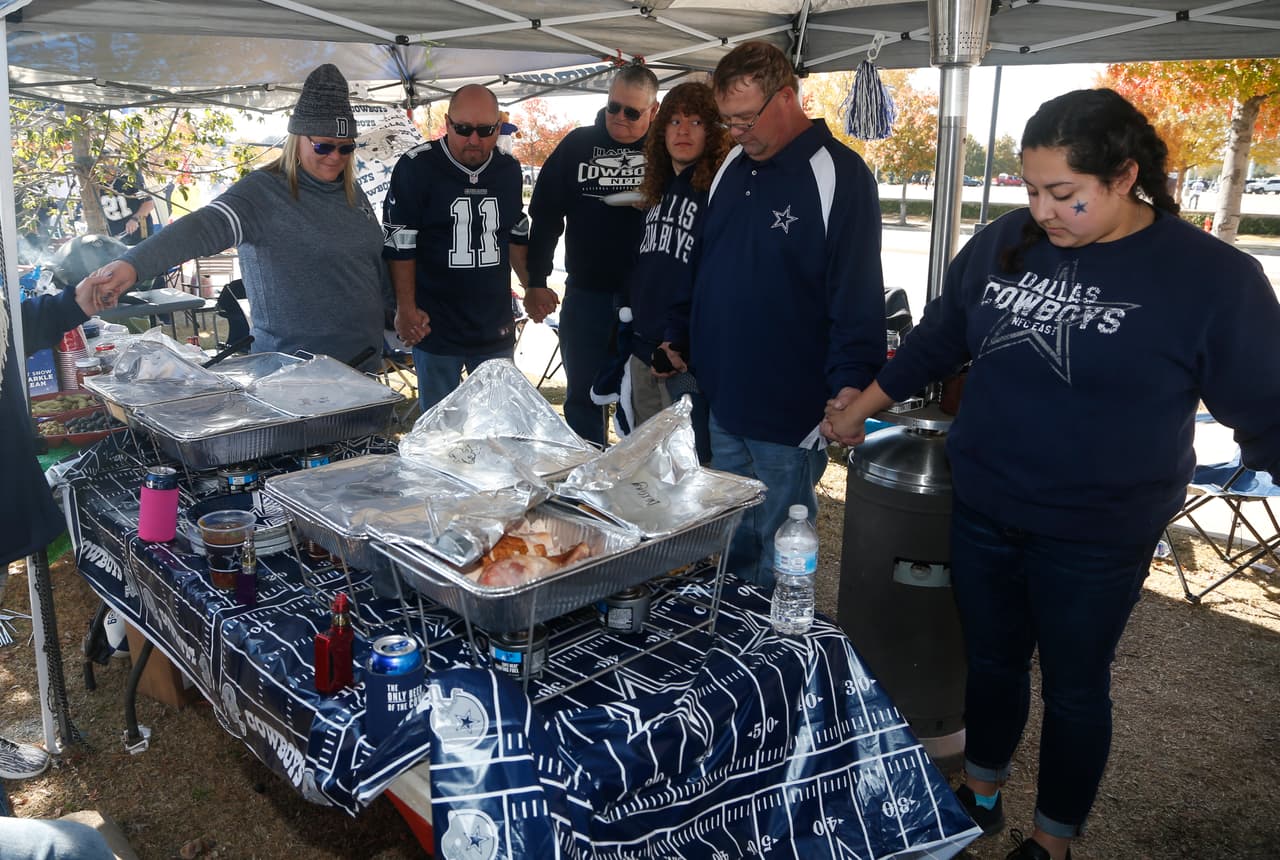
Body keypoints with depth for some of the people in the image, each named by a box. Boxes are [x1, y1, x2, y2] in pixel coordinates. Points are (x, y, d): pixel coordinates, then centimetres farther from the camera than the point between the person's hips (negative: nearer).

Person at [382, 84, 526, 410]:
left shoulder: (509, 169, 5)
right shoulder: (417, 167, -10)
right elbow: (399, 242, -7)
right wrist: (406, 308, -9)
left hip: (496, 329, 4)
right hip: (436, 330, -4)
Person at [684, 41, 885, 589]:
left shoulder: (839, 174, -12)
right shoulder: (732, 166, 11)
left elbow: (858, 291, -15)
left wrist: (851, 385, -21)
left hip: (788, 415, -7)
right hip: (721, 399, 7)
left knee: (777, 559, 6)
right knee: (728, 544, 18)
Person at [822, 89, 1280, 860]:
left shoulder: (1212, 277, -14)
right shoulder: (1004, 243, -3)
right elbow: (938, 340, 10)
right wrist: (860, 409, 15)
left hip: (1098, 538, -3)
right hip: (983, 512, 4)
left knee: (1075, 687, 14)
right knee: (991, 660, 21)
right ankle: (981, 792, 46)